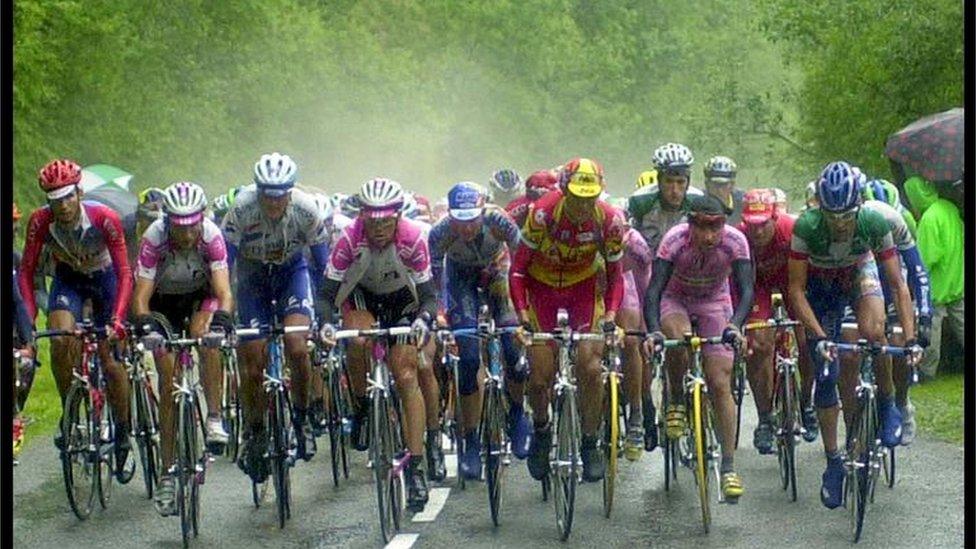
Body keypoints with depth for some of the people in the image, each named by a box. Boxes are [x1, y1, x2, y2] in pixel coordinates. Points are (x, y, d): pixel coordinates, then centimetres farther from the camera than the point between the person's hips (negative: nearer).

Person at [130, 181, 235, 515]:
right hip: (164, 303, -1)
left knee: (206, 336, -34)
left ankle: (214, 419, -21)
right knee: (168, 381, -10)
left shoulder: (211, 236, -28)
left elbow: (223, 290, -33)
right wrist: (143, 323, -49)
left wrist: (222, 318, -52)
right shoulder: (154, 238, -29)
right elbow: (141, 296, -29)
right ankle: (168, 475, -6)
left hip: (200, 297, 1)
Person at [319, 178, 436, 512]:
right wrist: (326, 323, -45)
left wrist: (423, 320, -45)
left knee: (407, 376, -13)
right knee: (357, 341, -33)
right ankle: (360, 408, -7)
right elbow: (328, 292, -26)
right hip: (361, 296, 0)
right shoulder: (350, 239, -30)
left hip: (403, 300, 0)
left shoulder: (414, 239, -29)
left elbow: (428, 295, -24)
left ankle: (416, 466, -11)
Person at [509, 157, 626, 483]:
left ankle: (590, 444, 2)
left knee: (590, 367, -15)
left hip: (584, 286, 1)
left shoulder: (610, 221, -22)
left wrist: (610, 315, -23)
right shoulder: (542, 213, -28)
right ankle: (541, 429, 25)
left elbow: (615, 274, -9)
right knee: (540, 377, -6)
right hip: (542, 286, -1)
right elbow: (517, 269, -21)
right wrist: (522, 315, -30)